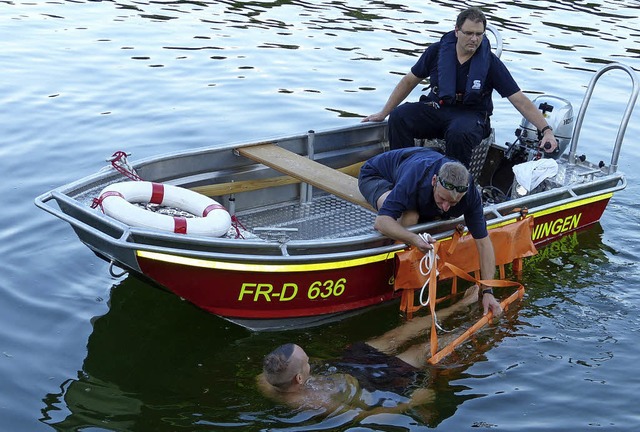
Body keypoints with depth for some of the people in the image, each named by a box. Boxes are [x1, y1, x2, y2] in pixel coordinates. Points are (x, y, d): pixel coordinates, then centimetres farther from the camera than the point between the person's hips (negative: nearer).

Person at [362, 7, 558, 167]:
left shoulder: (490, 62, -9)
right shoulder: (437, 51, -3)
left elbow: (521, 101, -9)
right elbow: (409, 81, 9)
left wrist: (546, 130, -18)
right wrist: (383, 113, 10)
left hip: (472, 115, -3)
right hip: (436, 108, 3)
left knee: (458, 133, -39)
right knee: (398, 117, -24)